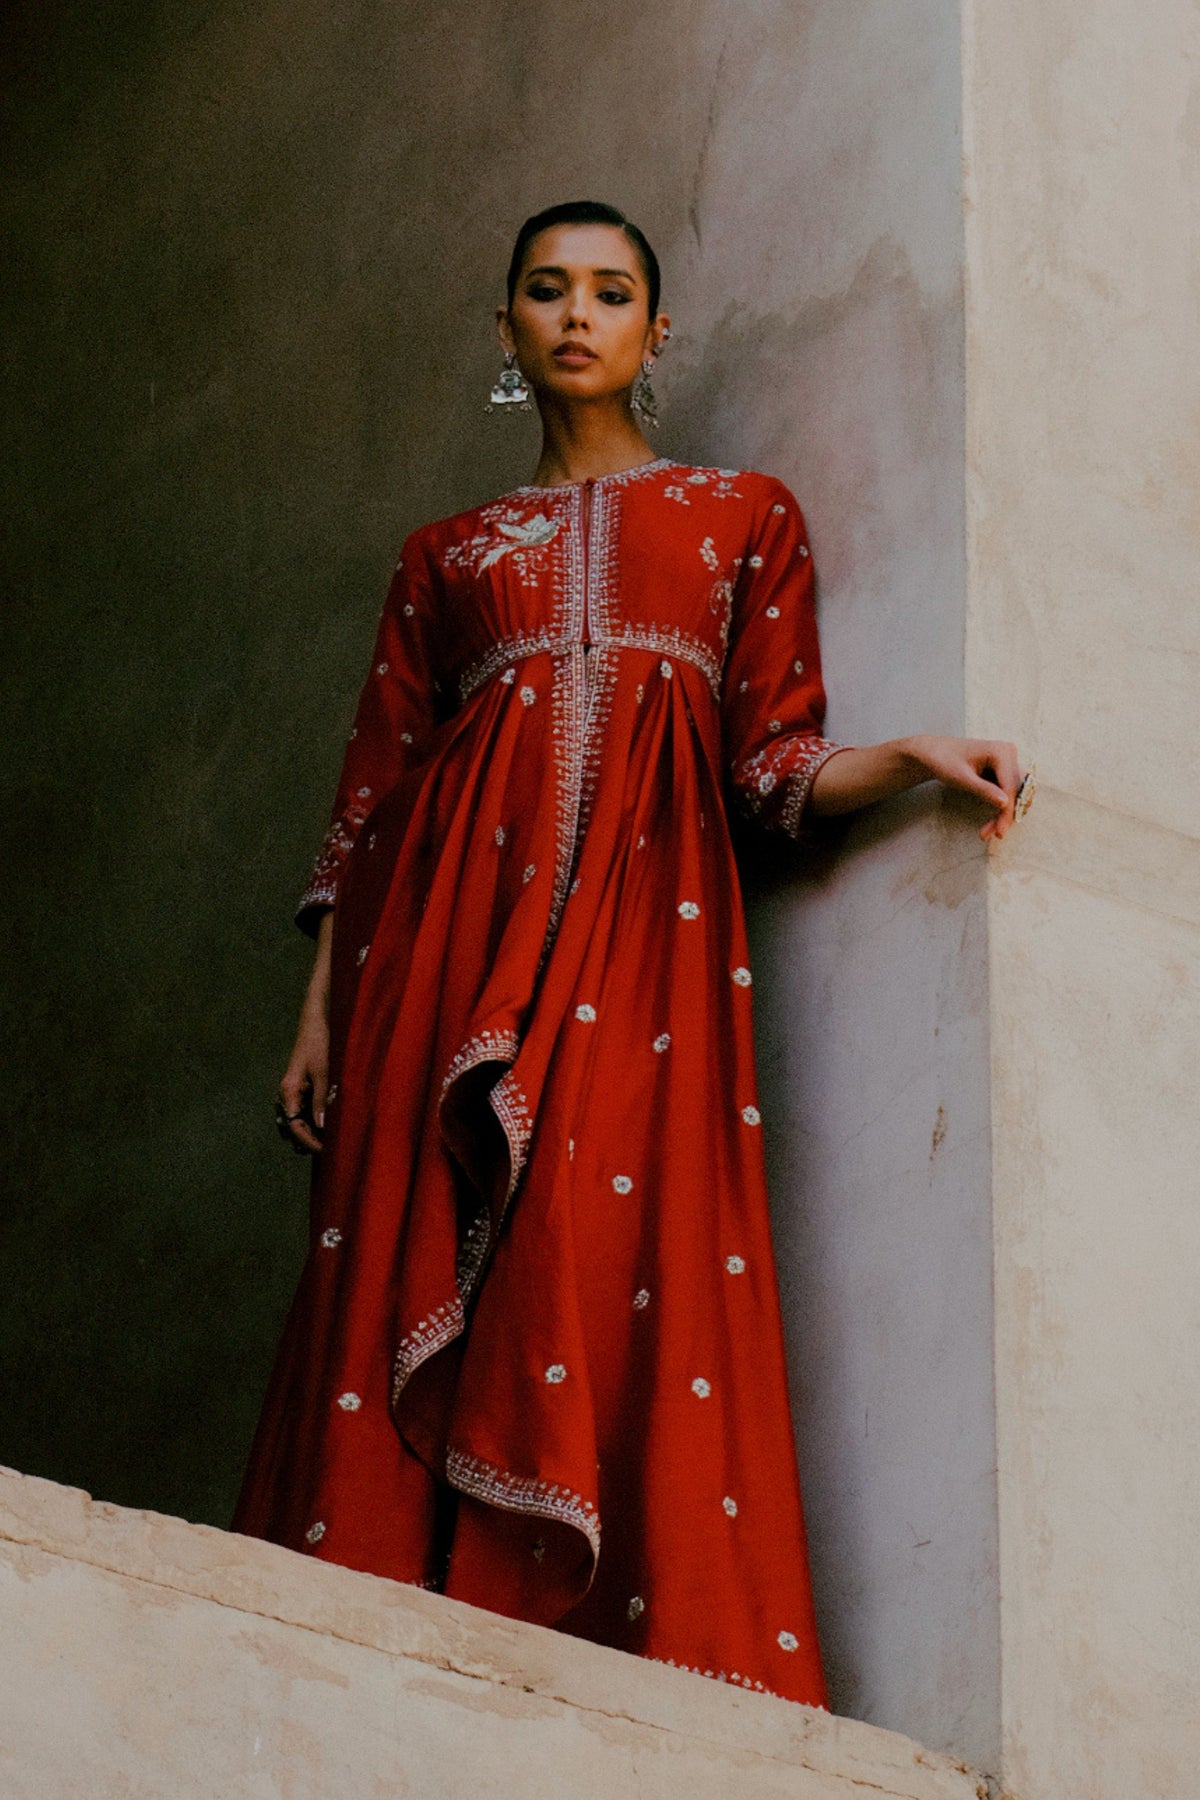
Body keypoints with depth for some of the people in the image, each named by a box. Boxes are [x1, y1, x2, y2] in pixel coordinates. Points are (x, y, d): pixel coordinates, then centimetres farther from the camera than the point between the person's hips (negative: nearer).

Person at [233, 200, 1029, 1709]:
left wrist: (912, 757, -8)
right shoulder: (445, 554, 23)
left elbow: (776, 765, 12)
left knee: (624, 1274, -18)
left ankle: (658, 1640, -22)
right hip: (463, 915, 2)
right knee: (414, 1263, -12)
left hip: (648, 916, -1)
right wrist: (322, 1007, 7)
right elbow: (375, 792, 17)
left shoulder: (744, 515, 20)